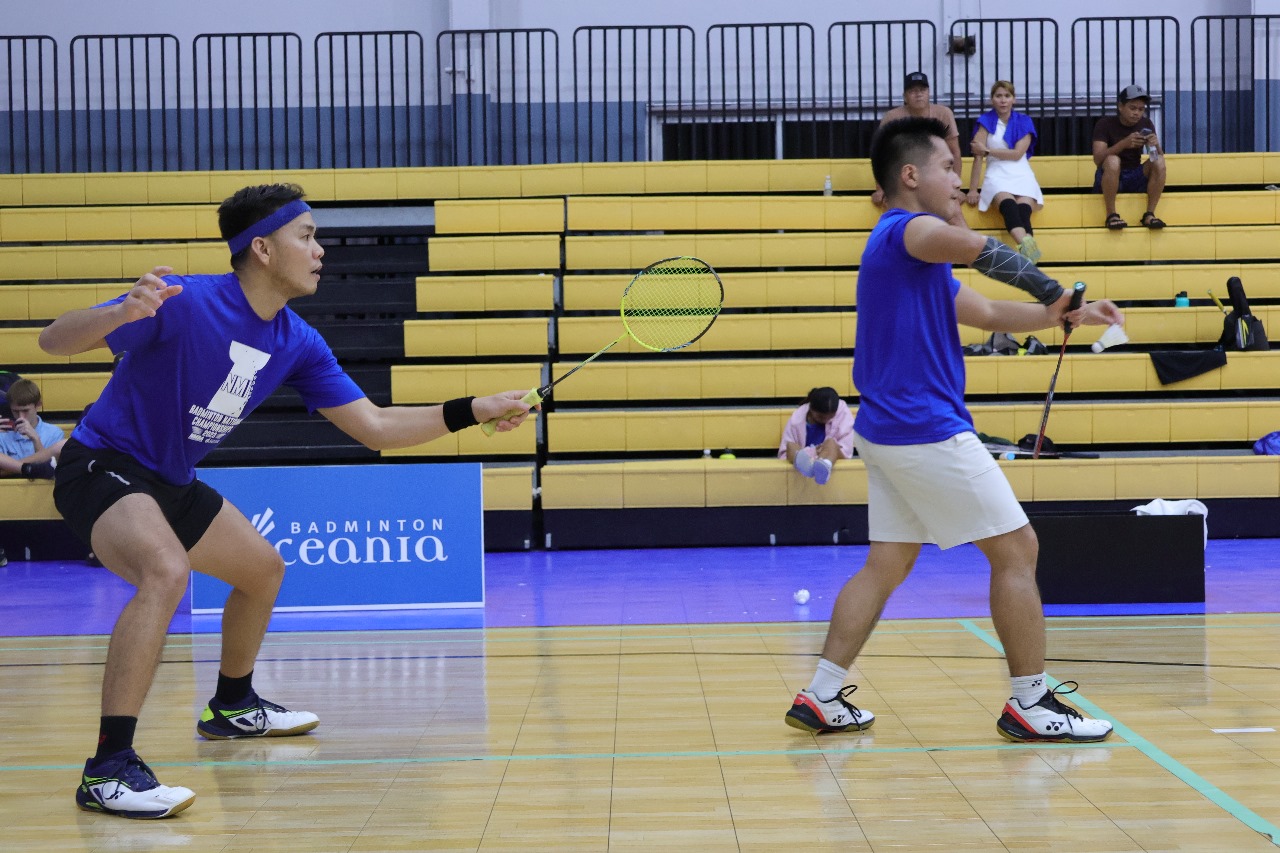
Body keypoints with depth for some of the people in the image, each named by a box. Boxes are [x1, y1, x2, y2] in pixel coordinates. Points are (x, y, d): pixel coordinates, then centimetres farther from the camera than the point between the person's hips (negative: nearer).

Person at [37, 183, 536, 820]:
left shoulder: (297, 344, -2)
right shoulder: (185, 302, -24)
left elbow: (375, 428, 2)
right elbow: (53, 340, -26)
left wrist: (474, 410, -5)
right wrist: (121, 313, -46)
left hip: (168, 480, 9)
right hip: (103, 464, -9)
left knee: (263, 568, 21)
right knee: (167, 570, -34)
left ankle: (233, 707, 46)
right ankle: (108, 770, -33)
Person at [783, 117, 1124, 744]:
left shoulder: (921, 259, 20)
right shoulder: (907, 229, -13)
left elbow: (987, 313, 25)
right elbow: (972, 246, -35)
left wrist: (1066, 314, 17)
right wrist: (1049, 287, -25)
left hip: (887, 433, 10)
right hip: (929, 432, -10)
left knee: (886, 565, 11)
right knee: (1016, 549, -2)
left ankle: (820, 698, 8)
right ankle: (1030, 704, 4)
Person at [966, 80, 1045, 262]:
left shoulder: (1024, 121, 10)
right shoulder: (986, 121, 6)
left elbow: (1017, 154, 0)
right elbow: (978, 156, -1)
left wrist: (987, 150, -2)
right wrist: (973, 190, -5)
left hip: (1022, 176, 2)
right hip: (996, 176, -2)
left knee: (1023, 209, -32)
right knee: (1008, 205, -37)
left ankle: (1025, 251, -59)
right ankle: (1027, 244, -66)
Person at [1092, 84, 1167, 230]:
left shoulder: (1146, 124, 4)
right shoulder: (1106, 123, -8)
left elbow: (1159, 155, 0)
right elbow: (1097, 158, -21)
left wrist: (1155, 145, -24)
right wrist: (1124, 143, -34)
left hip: (1135, 178, 4)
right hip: (1108, 179, -4)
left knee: (1159, 161, -22)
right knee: (1113, 160, -35)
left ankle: (1149, 214, -20)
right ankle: (1111, 215, -29)